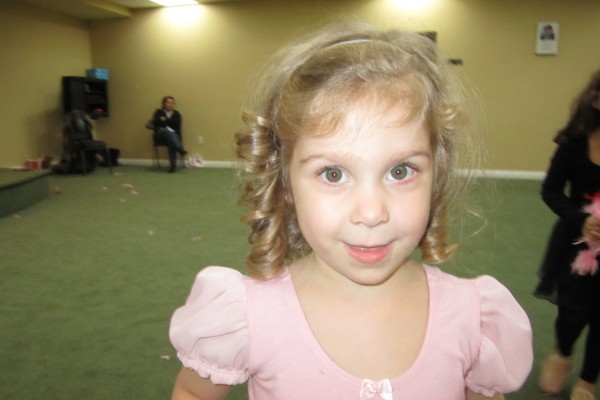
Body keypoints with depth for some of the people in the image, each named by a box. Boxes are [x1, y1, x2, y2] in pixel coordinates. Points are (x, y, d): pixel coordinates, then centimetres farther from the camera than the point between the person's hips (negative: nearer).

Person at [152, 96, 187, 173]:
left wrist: (165, 120, -4)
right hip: (160, 136, -1)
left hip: (173, 135, 1)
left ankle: (173, 165, -44)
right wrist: (170, 121, -10)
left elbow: (177, 123, -4)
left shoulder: (176, 113, 18)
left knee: (172, 143, -36)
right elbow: (156, 123, -4)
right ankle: (179, 148, -56)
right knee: (166, 131, -37)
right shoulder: (159, 112, 15)